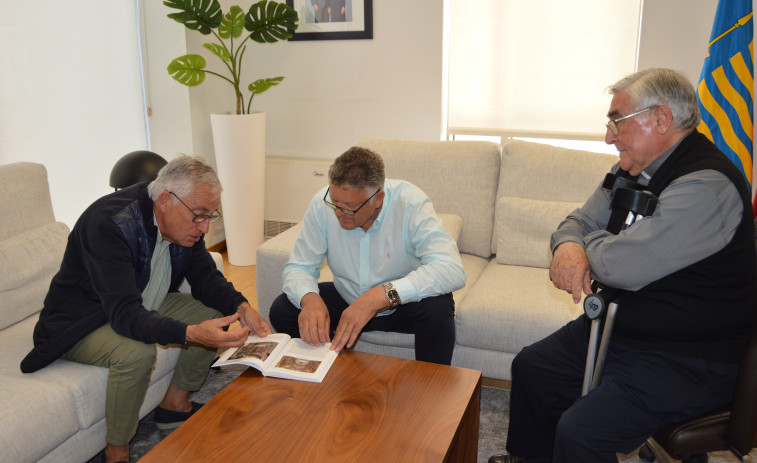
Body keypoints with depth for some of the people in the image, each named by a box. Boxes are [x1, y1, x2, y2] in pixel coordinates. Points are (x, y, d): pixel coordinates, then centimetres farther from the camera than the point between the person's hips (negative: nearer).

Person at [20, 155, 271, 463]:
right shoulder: (110, 223, -34)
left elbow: (205, 276, -1)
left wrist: (241, 307, -21)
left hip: (143, 307, 8)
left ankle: (174, 404, 10)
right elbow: (124, 314, -40)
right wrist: (190, 333, -54)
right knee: (136, 351, -35)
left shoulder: (185, 223, -9)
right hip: (81, 321, -8)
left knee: (215, 311, -3)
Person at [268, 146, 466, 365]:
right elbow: (298, 267, -11)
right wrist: (310, 298, -35)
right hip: (347, 299, 3)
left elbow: (452, 270, -41)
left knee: (437, 306, -34)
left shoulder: (411, 204, -29)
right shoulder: (322, 204, -18)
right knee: (282, 310, -15)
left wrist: (381, 295, -49)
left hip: (400, 306, -3)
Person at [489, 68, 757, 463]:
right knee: (530, 367, 14)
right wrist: (568, 246, -14)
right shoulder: (635, 170, 5)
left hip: (686, 363, -9)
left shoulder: (706, 186, -27)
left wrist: (591, 245, -10)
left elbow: (620, 265, -34)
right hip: (621, 326, 9)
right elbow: (579, 220, 11)